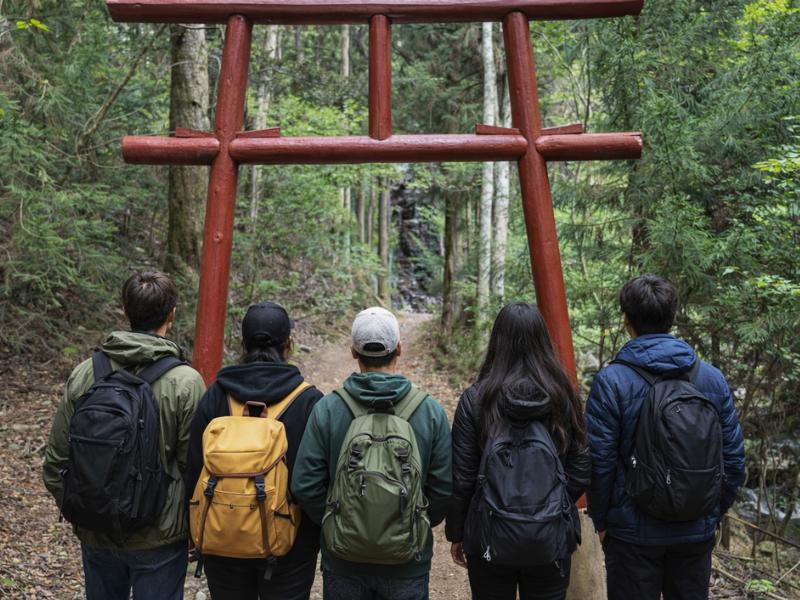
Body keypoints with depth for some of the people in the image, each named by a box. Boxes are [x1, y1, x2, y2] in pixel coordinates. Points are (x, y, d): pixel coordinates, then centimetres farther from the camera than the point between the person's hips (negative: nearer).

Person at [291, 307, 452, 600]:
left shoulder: (327, 409, -10)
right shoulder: (431, 411, -9)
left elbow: (305, 485, -8)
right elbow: (444, 489, -6)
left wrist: (332, 525, 8)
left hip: (343, 563, 0)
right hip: (408, 564, 0)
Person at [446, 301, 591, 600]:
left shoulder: (476, 399, -10)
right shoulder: (563, 396, -5)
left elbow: (461, 478, -7)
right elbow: (580, 473, 0)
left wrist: (456, 534, 6)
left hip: (491, 540, -1)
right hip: (551, 541, 2)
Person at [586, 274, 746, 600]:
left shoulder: (611, 381, -15)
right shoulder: (713, 378, -3)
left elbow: (599, 462, -14)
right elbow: (734, 459, 0)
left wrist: (601, 521, 0)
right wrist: (714, 514, 12)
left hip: (633, 533, -3)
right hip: (698, 533, 3)